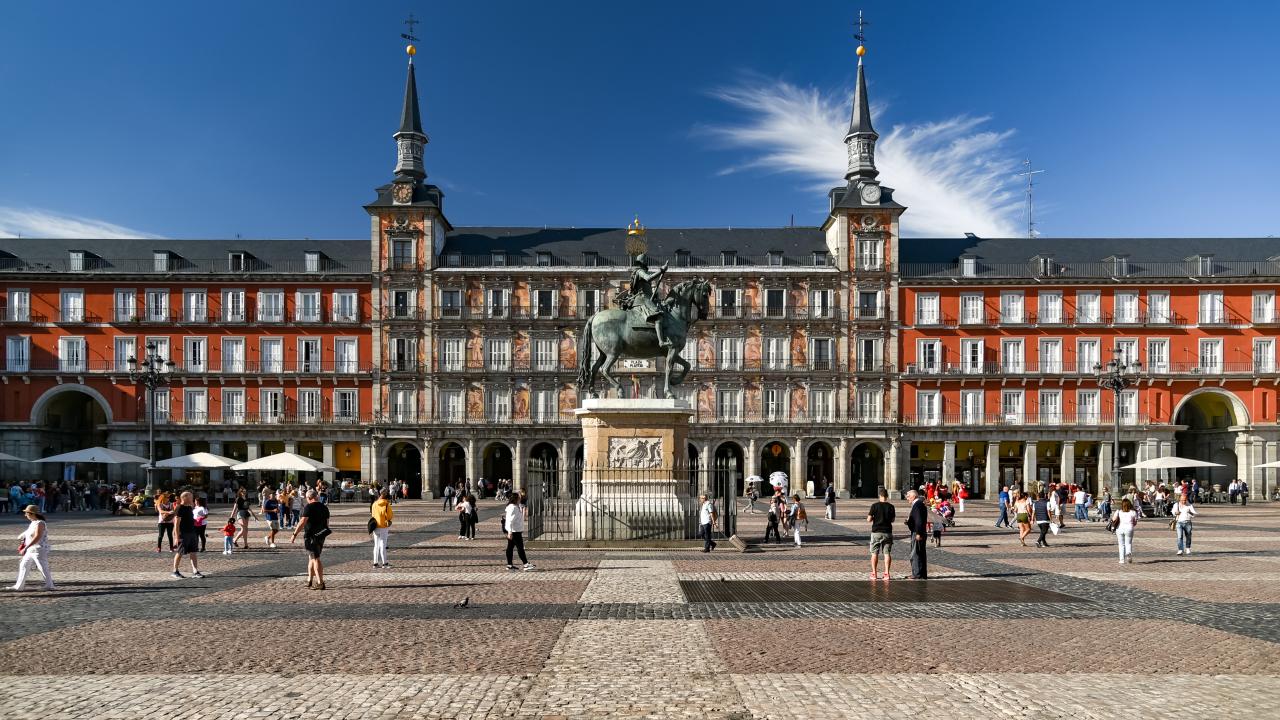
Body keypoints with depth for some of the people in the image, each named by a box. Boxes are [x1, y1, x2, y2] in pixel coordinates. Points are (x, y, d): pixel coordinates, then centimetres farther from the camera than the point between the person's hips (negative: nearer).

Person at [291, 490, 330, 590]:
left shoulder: (309, 507, -12)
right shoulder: (324, 507, 11)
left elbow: (302, 522, -18)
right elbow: (327, 522, 17)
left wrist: (295, 534, -16)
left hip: (311, 536, -7)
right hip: (321, 536, 8)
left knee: (315, 559, -6)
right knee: (311, 558, 19)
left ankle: (320, 583, -8)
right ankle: (309, 580, 26)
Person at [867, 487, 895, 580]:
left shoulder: (874, 506, -9)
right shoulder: (890, 507, -3)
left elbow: (869, 520, -8)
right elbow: (892, 520, 6)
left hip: (876, 532, -1)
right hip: (887, 532, 1)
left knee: (874, 553, 7)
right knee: (887, 553, 6)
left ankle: (874, 574, 8)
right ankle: (886, 573, 1)